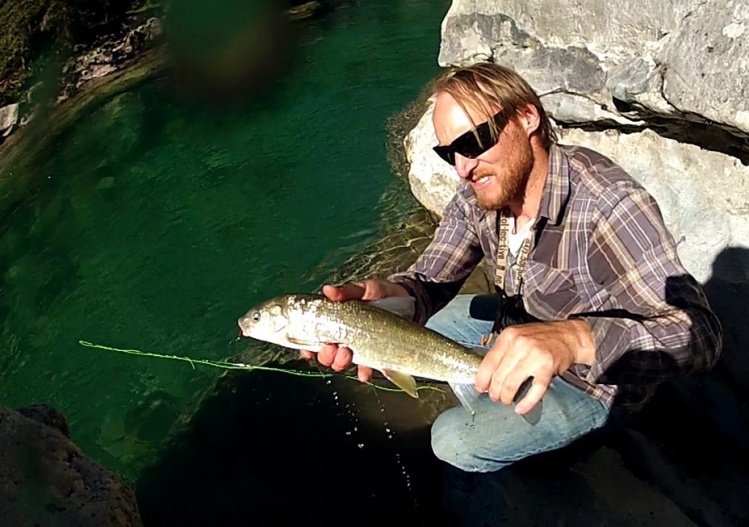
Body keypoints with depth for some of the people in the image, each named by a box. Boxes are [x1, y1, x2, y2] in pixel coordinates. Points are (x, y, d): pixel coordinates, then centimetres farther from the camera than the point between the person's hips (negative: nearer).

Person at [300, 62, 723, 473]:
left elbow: (700, 333, -39)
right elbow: (430, 281, -11)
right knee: (416, 315, 8)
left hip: (595, 380, -6)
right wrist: (389, 296, -37)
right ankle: (488, 402, 26)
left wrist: (578, 338, -58)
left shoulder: (608, 204, -36)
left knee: (456, 442, -12)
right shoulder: (475, 199, -14)